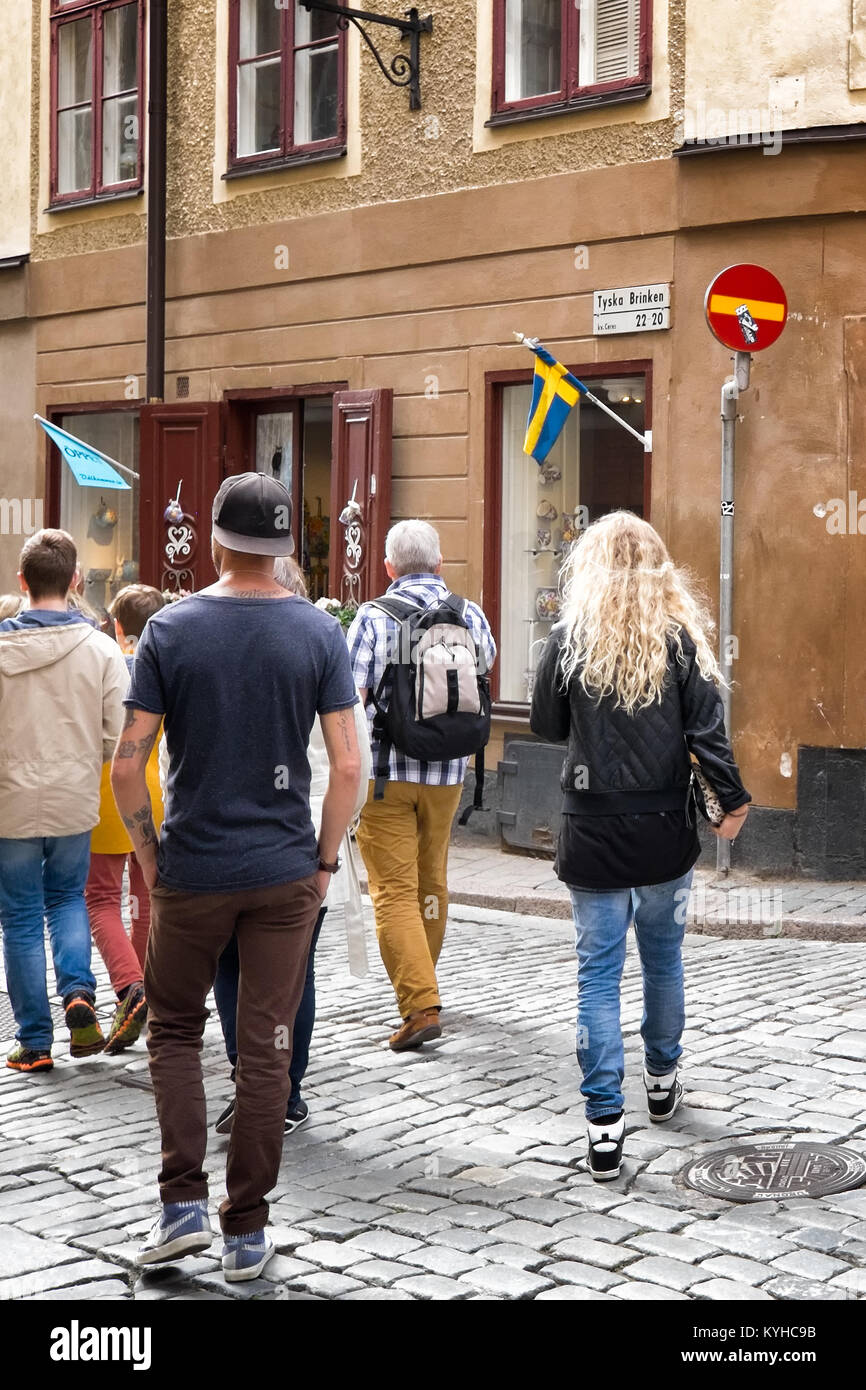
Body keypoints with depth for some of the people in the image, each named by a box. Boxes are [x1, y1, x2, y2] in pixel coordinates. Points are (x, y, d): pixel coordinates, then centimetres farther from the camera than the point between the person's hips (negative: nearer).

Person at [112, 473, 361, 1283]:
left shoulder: (170, 630, -6)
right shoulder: (319, 633, -4)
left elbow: (128, 765, -9)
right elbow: (347, 767, -8)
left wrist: (148, 853, 4)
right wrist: (325, 859, 4)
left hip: (191, 872, -1)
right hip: (285, 873, 1)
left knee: (173, 1029, 18)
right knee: (265, 1049, 8)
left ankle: (183, 1203, 10)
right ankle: (246, 1232, 16)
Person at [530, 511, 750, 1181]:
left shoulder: (570, 639, -6)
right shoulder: (682, 636, -5)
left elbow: (547, 726, 4)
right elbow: (707, 729, -6)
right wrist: (734, 800, 4)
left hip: (592, 831, -1)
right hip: (665, 830, 1)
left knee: (599, 972, 3)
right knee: (664, 957, 20)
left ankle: (605, 1123, -2)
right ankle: (662, 1081, 38)